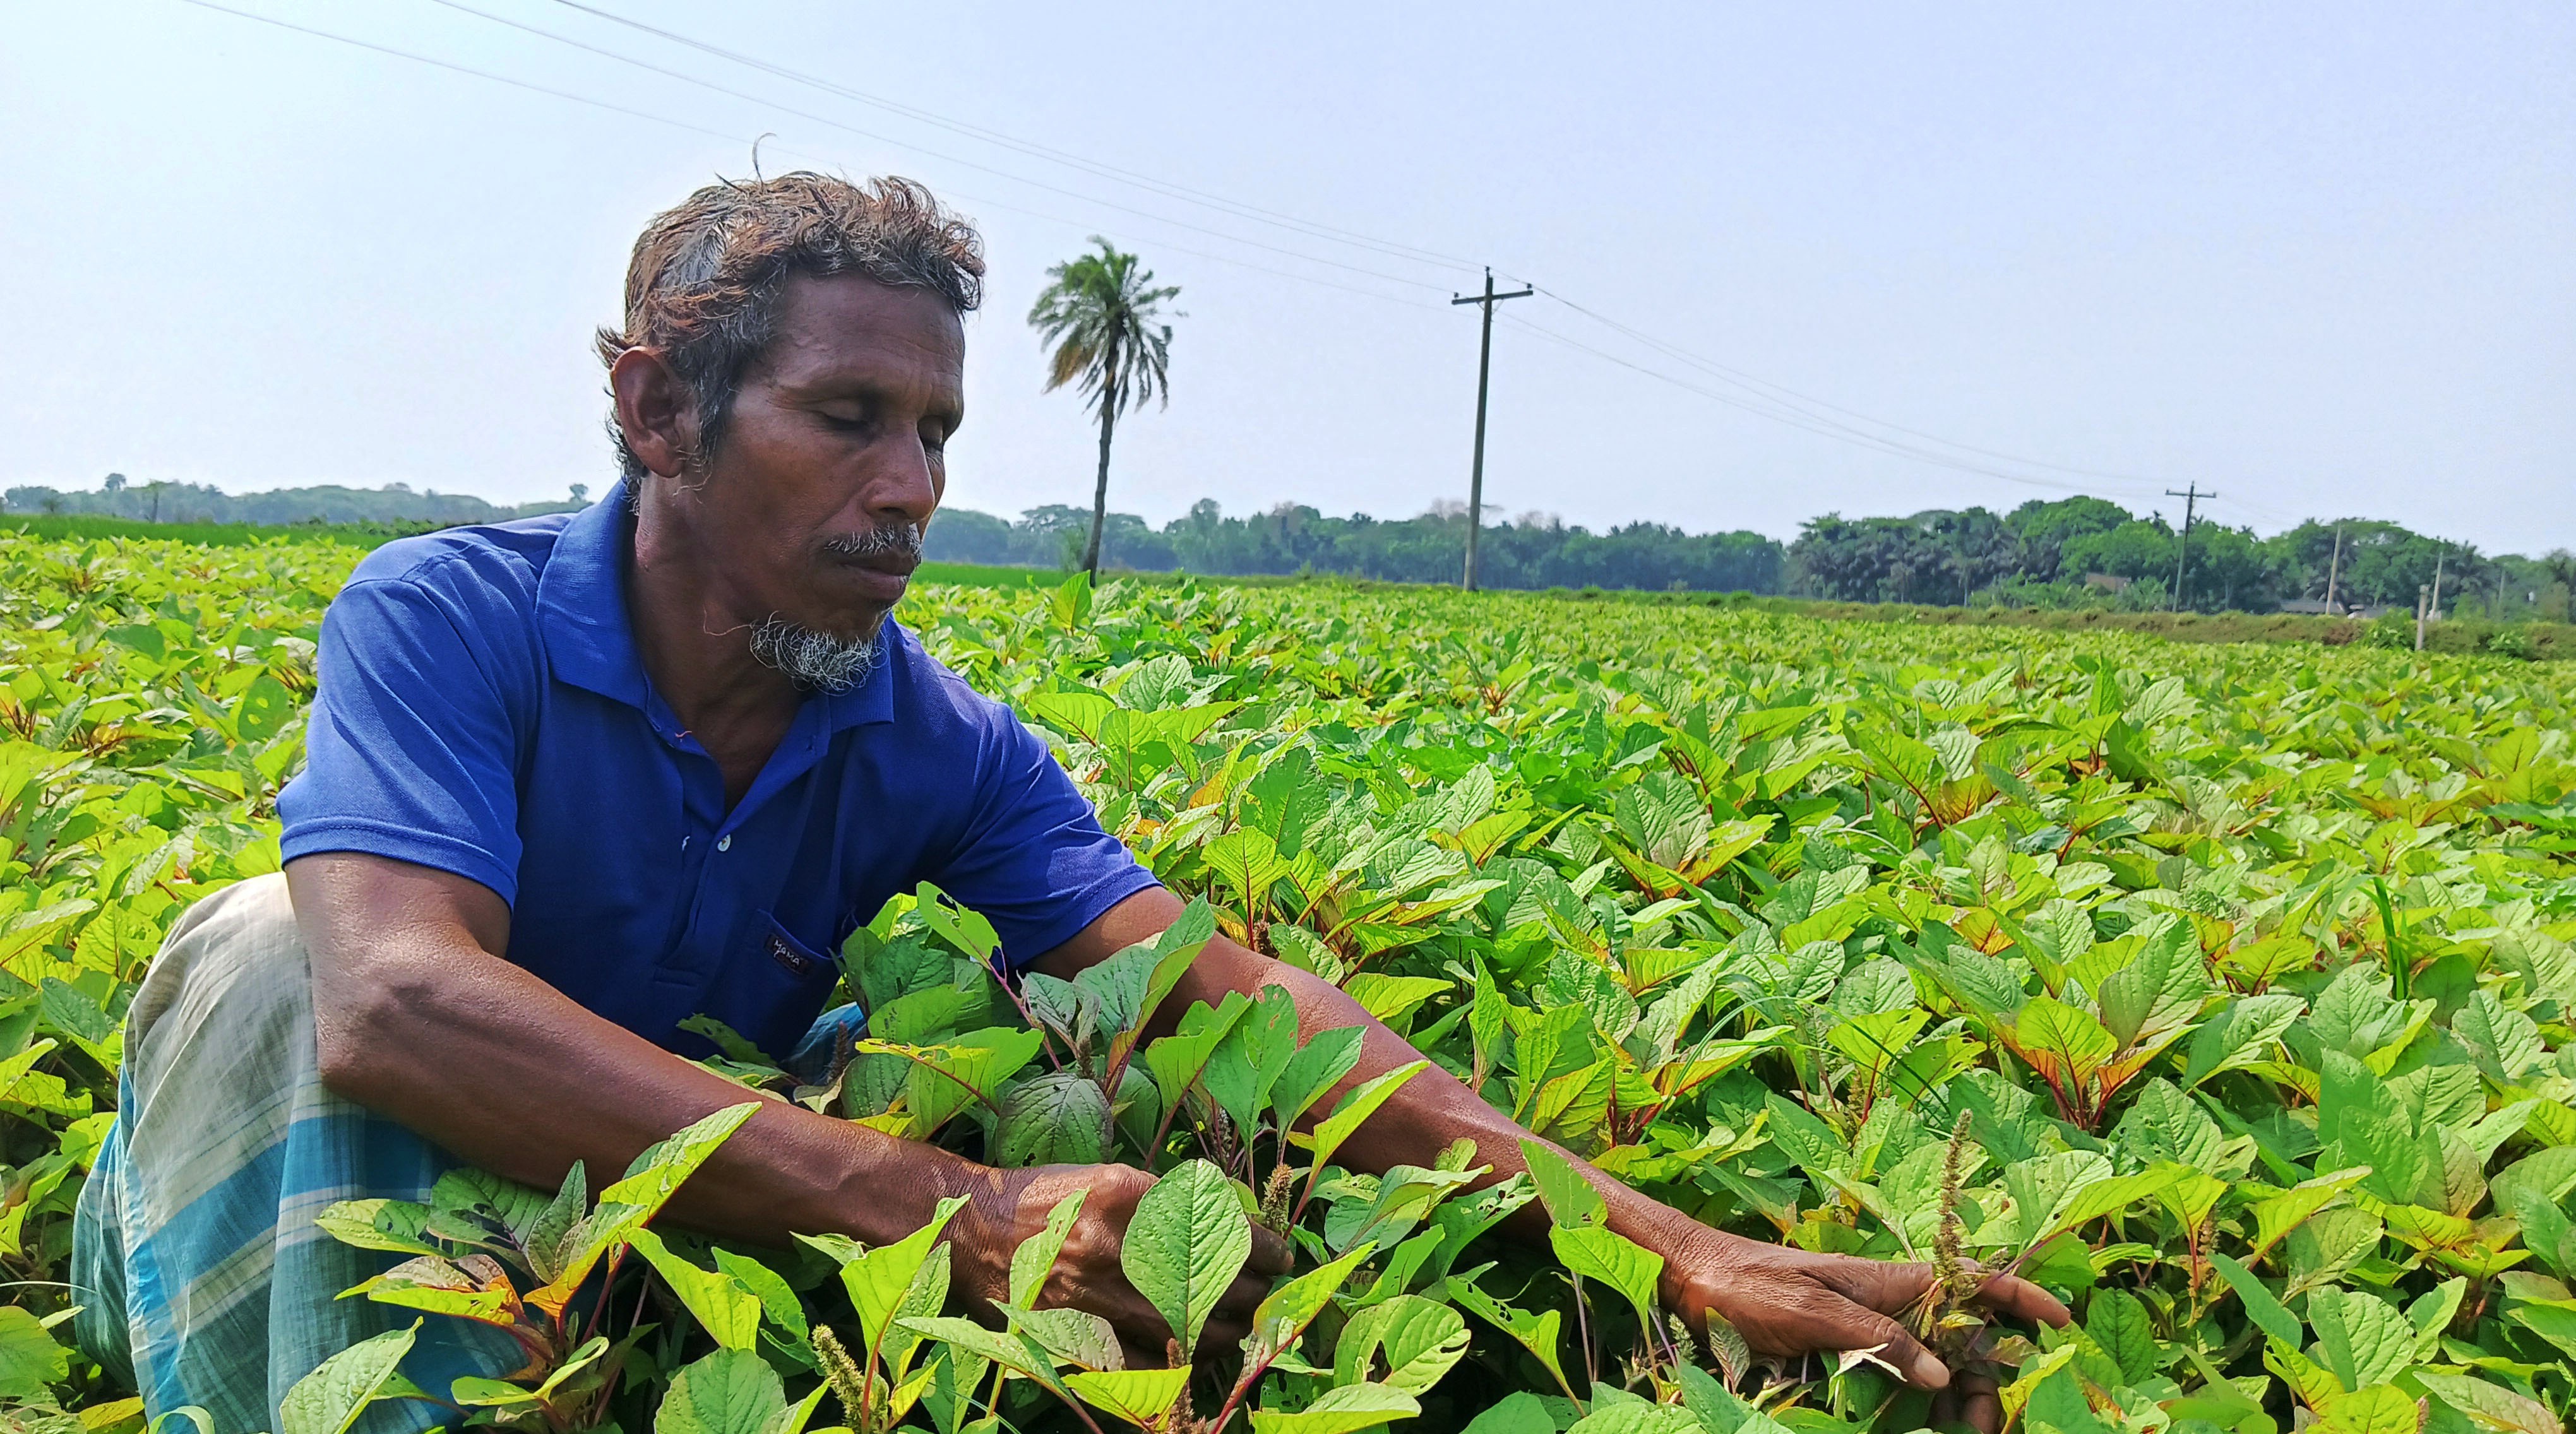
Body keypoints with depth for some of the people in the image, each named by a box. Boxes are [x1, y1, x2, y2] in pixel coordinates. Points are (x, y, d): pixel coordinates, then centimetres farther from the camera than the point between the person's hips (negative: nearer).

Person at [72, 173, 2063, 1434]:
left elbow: (1214, 991, -23)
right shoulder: (446, 624, -23)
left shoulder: (934, 743, -12)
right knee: (265, 946, -34)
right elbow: (392, 1001, -40)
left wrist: (1674, 1244, -35)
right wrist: (943, 1208, -49)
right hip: (288, 1226, -2)